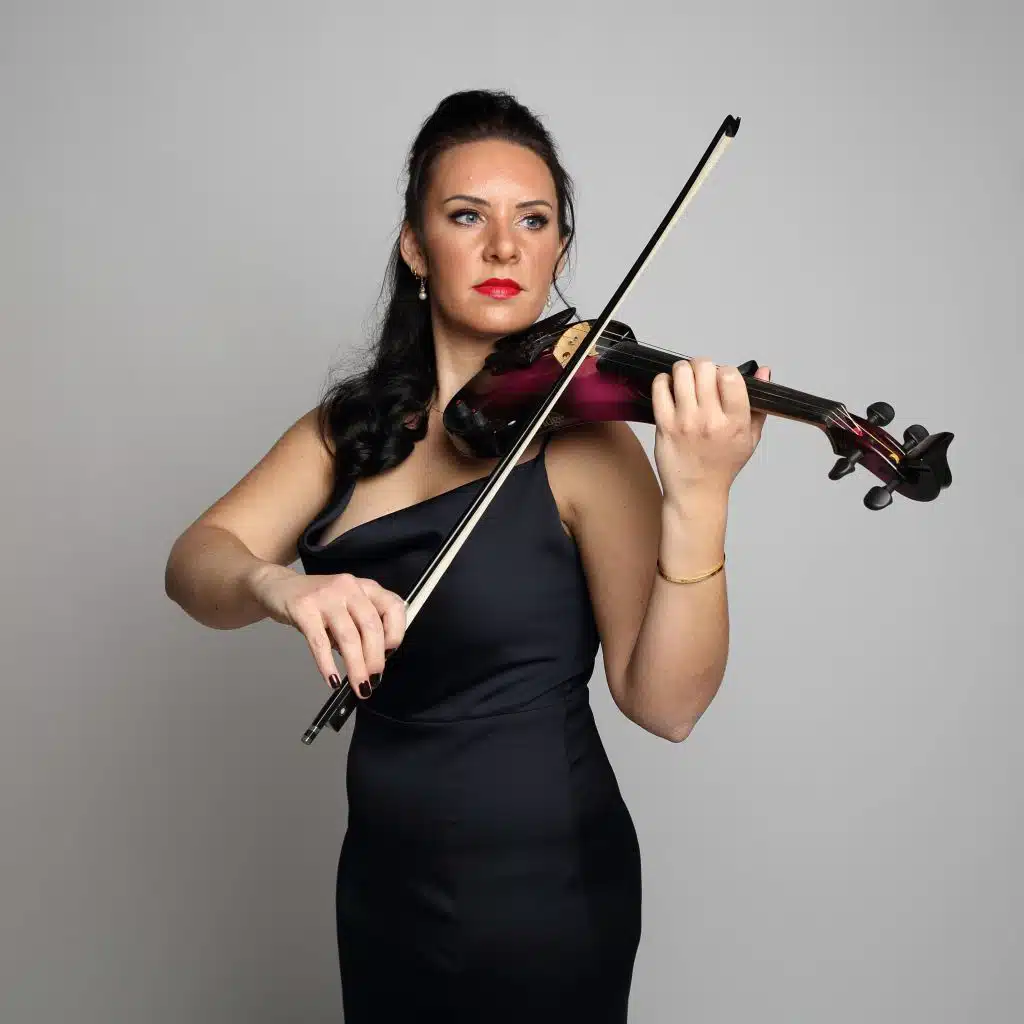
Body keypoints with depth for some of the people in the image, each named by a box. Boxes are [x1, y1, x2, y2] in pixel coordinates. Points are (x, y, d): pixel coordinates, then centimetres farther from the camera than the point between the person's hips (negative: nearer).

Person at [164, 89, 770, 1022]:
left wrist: (698, 499, -36)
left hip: (538, 886, -4)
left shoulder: (584, 439, -14)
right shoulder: (356, 426, 0)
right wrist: (275, 585, -34)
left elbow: (665, 703, -21)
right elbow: (197, 560, -12)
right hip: (380, 876, 5)